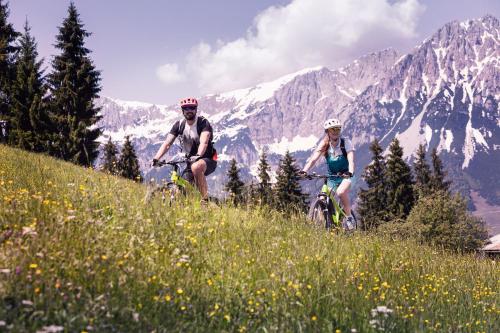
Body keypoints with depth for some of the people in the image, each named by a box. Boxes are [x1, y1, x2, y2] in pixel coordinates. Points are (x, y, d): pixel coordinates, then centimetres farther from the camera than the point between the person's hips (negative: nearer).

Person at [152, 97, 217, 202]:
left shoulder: (203, 123, -13)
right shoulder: (179, 125, 0)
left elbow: (204, 142, -30)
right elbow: (167, 144, -7)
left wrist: (198, 156, -50)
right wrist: (156, 158, -23)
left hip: (208, 160, -5)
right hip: (191, 161, 5)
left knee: (196, 167, -39)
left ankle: (205, 199, -29)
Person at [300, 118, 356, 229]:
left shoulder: (345, 142, -13)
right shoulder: (324, 145, -7)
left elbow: (351, 159, -26)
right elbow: (313, 159, -20)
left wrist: (350, 172, -47)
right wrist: (304, 170, -38)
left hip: (345, 175, -3)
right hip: (331, 176, 3)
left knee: (341, 192, -32)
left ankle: (349, 216, -12)